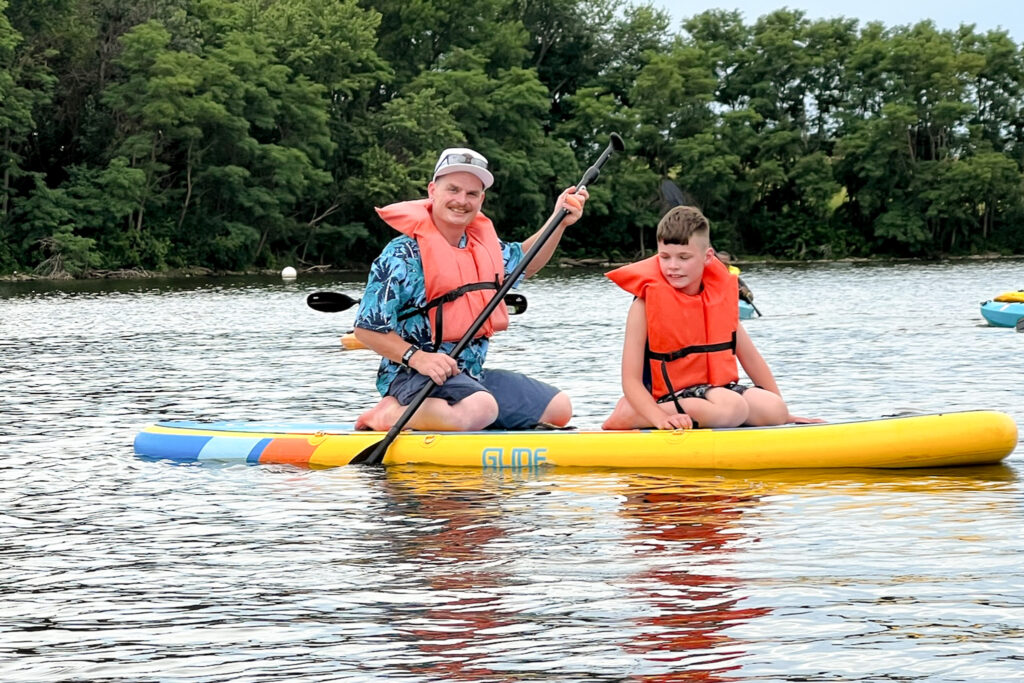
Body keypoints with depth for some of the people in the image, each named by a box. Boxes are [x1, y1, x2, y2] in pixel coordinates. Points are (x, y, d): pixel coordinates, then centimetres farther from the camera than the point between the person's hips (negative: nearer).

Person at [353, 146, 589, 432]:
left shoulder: (483, 245, 10)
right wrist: (417, 357, -26)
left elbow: (523, 261, 33)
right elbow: (366, 327, -14)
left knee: (559, 409, 9)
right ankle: (390, 415, -15)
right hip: (413, 376, -9)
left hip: (473, 375, 9)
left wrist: (558, 222, 17)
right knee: (481, 409, -38)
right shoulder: (404, 255, -13)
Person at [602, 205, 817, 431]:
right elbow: (631, 380, -14)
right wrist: (661, 419, -31)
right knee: (732, 407, -33)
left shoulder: (722, 294, 7)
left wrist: (784, 414, 17)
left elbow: (750, 357, 16)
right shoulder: (645, 305, -10)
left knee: (773, 410, -20)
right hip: (673, 394, -7)